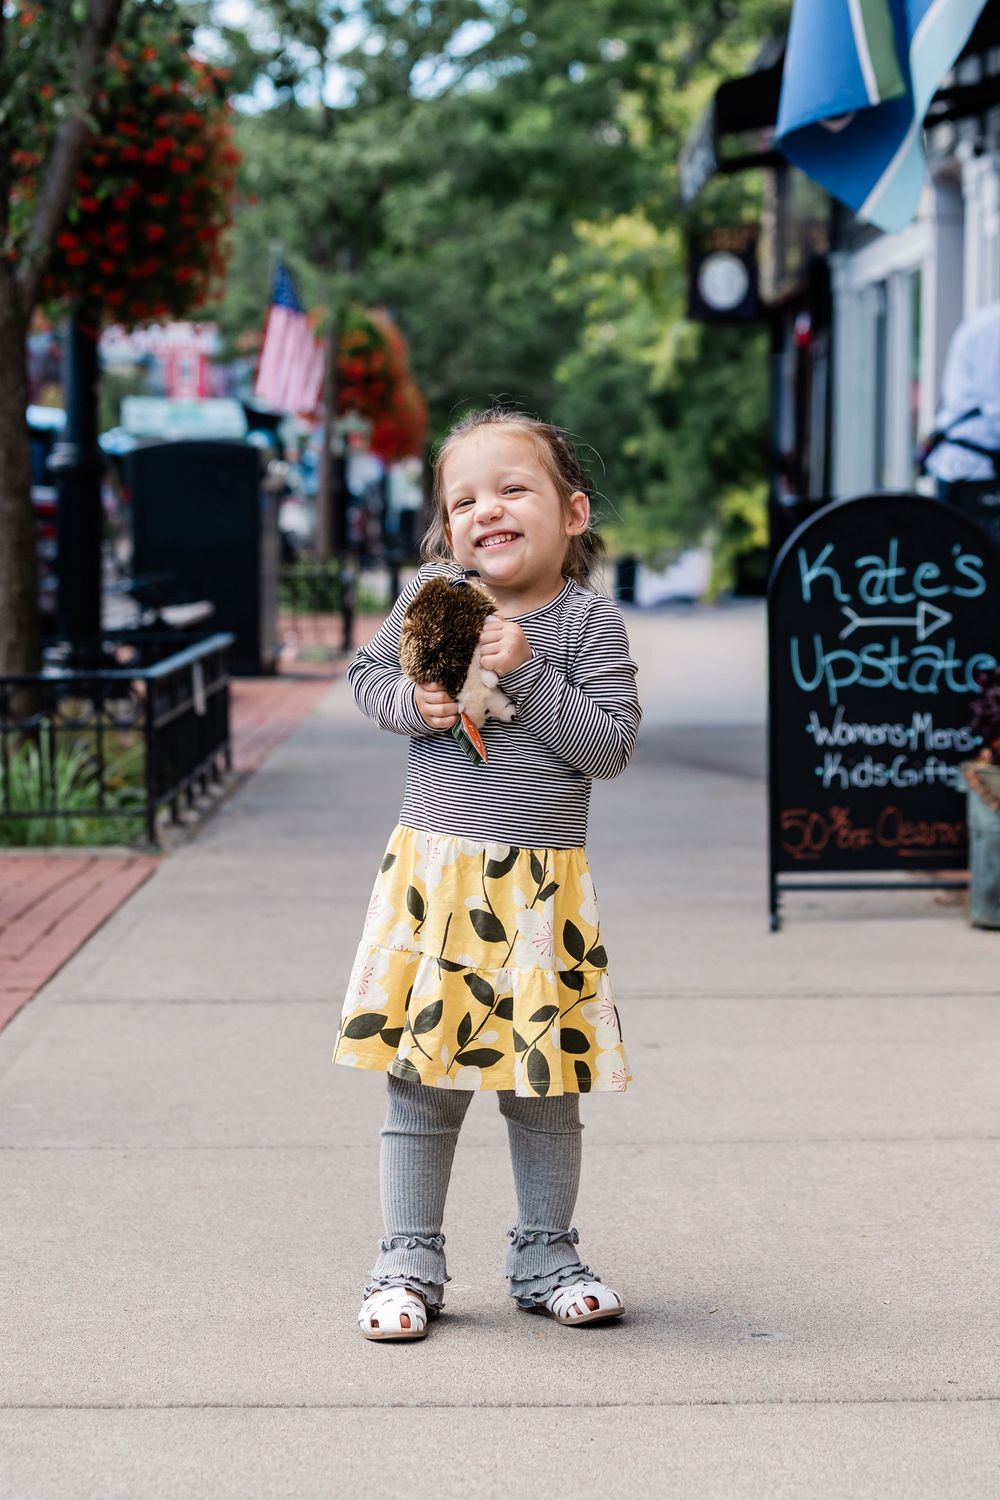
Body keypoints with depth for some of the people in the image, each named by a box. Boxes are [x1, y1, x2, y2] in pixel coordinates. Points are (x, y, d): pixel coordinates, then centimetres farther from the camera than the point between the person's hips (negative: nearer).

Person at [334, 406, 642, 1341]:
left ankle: (544, 1257, 26)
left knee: (546, 1077, 10)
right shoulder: (431, 593, 0)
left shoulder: (589, 622, -6)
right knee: (422, 1074, 4)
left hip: (543, 886, 0)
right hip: (434, 873, 1)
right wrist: (411, 703, -8)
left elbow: (612, 747, -12)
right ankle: (409, 1263, 16)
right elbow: (368, 672, 13)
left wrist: (529, 676, -20)